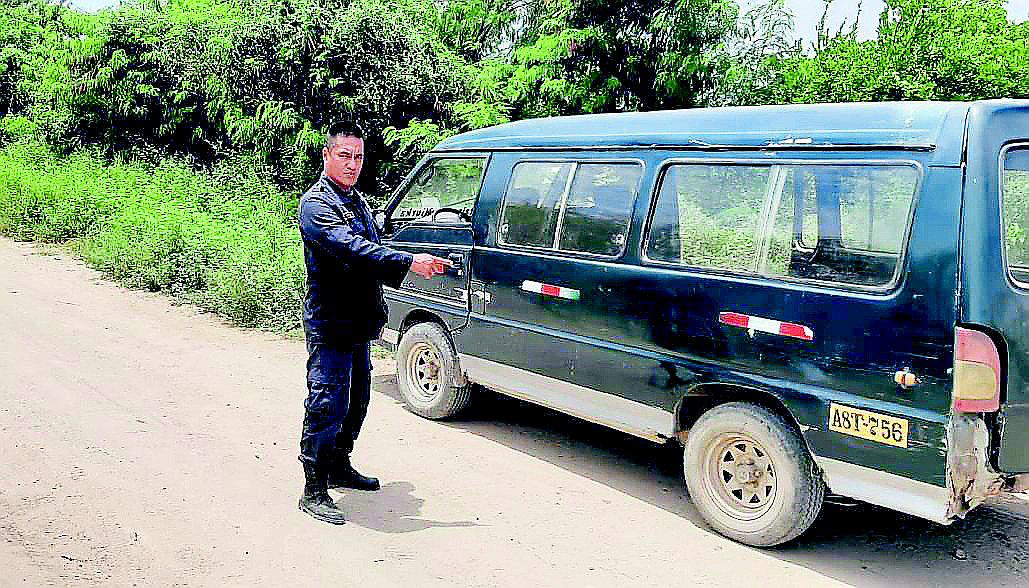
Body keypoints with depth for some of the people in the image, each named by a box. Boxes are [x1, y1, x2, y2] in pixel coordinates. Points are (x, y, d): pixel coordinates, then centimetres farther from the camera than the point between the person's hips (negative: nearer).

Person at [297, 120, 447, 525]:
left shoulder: (357, 200, 17)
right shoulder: (316, 203, -13)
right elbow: (350, 248, -29)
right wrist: (408, 262, -35)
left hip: (359, 323, 9)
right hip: (329, 325, -9)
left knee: (356, 401, 19)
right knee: (327, 406, -6)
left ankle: (339, 467, 35)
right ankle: (314, 491, 4)